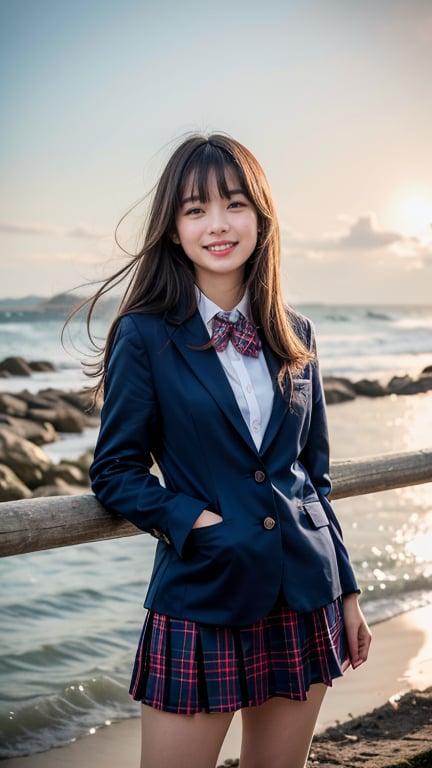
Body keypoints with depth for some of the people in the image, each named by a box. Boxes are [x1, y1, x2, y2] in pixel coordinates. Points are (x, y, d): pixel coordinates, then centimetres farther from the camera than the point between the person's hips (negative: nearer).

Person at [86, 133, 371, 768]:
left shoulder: (294, 335, 7)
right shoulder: (145, 335, -6)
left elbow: (314, 473, 13)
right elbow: (116, 472, -3)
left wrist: (346, 591, 12)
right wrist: (196, 521, -17)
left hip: (305, 598, 4)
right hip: (202, 598, -4)